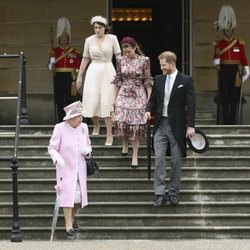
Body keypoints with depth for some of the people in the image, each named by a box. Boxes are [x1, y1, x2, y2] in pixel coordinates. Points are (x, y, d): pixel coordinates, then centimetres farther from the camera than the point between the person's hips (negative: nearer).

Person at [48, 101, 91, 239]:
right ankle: (69, 226, -3)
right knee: (68, 196, -10)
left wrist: (87, 150, -9)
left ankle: (71, 218, 35)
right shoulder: (60, 128, -13)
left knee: (79, 197, 10)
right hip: (66, 169, -5)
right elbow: (52, 148, -10)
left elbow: (88, 145, 15)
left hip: (80, 169, 5)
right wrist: (58, 158, -30)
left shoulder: (83, 127, 2)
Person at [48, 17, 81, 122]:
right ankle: (60, 121, 9)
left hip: (70, 78, -1)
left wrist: (75, 80, -5)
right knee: (59, 101, 2)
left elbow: (78, 68, 2)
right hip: (59, 78, 1)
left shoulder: (74, 52, 3)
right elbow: (51, 68, 0)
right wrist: (52, 58, -17)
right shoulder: (55, 51, 6)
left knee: (70, 100, -2)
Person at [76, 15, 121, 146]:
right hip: (93, 71, 2)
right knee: (92, 101, -2)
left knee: (107, 102, -6)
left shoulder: (112, 38, 1)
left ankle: (109, 134, -2)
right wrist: (79, 76, 13)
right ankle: (96, 125, 27)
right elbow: (85, 59, 12)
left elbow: (118, 56, -1)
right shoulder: (89, 40, 6)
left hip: (108, 71, -2)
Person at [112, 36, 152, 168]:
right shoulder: (121, 61, 2)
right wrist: (115, 98, 9)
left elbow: (148, 81, -3)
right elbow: (118, 80, 10)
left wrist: (149, 98, -7)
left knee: (136, 123, -3)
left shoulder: (144, 60, -6)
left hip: (139, 94, -2)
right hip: (124, 94, 2)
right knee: (121, 121, -10)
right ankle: (125, 144, 20)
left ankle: (135, 156, 5)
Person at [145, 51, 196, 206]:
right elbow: (153, 99, 16)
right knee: (159, 159, -5)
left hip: (177, 126, -3)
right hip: (160, 125, 3)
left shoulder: (186, 81, -4)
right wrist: (149, 111, -5)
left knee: (176, 160, 5)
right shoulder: (158, 80, 8)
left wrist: (191, 126, -12)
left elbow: (191, 104, -6)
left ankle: (174, 193, 15)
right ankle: (160, 194, -6)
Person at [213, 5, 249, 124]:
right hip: (224, 71, 0)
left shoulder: (239, 44, 5)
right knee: (224, 98, 0)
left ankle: (233, 120, 5)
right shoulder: (219, 44, 6)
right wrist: (217, 64, -14)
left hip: (235, 71, 0)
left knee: (234, 97, 1)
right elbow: (216, 56, 5)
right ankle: (225, 120, 3)